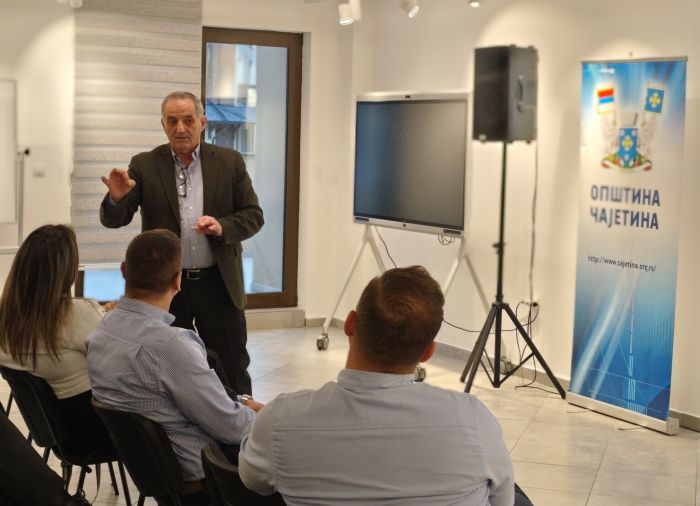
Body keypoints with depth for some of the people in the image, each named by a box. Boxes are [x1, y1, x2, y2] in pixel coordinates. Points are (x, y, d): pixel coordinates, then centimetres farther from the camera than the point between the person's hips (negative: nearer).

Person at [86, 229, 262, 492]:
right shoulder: (168, 344, -31)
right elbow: (232, 427, -21)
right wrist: (262, 416, -2)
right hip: (200, 472, -8)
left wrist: (240, 402, 9)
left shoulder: (102, 329, -4)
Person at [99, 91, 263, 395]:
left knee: (233, 369, 8)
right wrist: (117, 198, -27)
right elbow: (113, 220, -4)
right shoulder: (144, 165, 0)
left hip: (218, 282, 0)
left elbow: (253, 216, 2)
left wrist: (222, 227, -18)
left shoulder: (230, 162, 2)